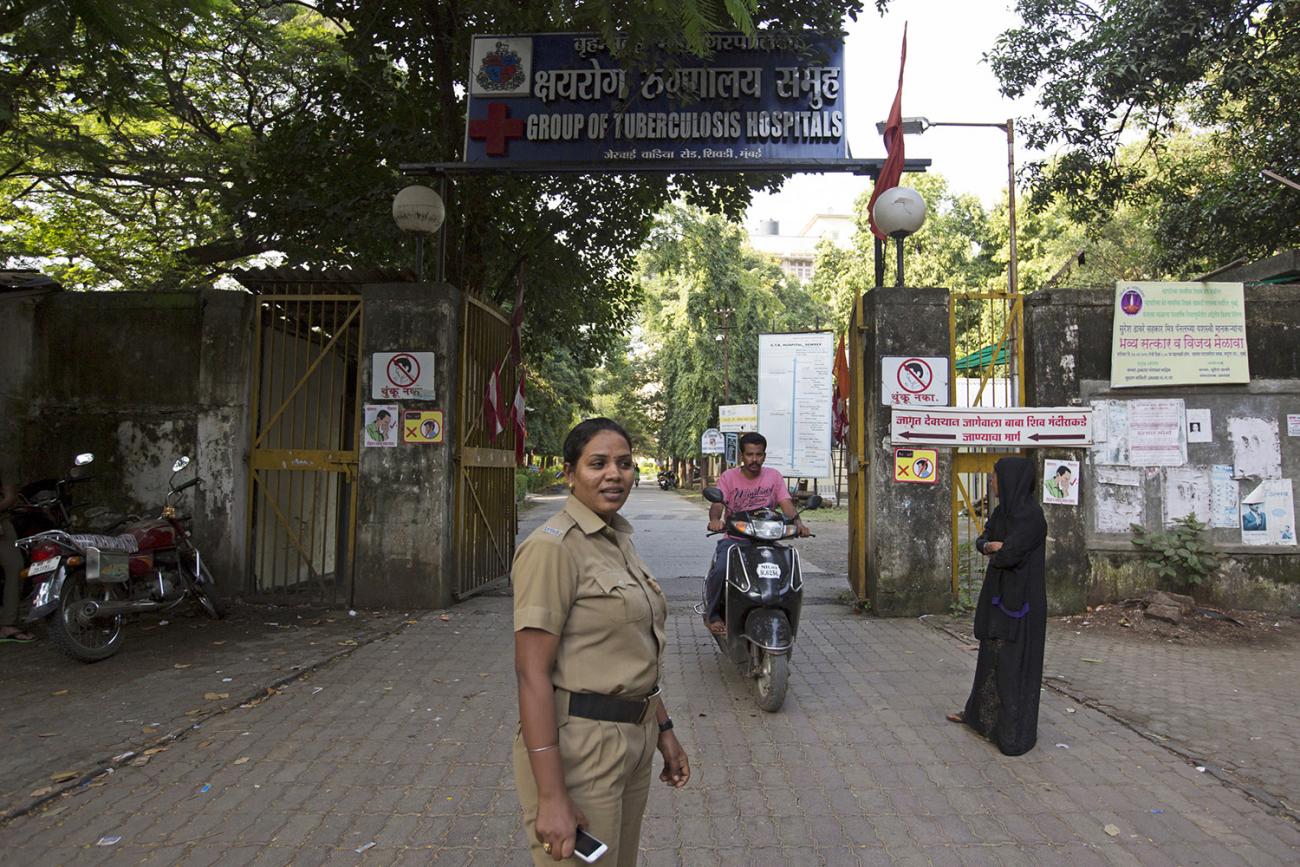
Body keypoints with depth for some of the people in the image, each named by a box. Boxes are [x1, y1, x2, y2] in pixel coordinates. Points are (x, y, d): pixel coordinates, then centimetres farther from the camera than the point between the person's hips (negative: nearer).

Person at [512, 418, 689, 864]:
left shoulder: (621, 540, 10)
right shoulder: (552, 546, -17)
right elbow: (531, 673, -21)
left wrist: (664, 731, 16)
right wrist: (551, 797, -23)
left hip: (635, 738, 8)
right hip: (578, 744, -8)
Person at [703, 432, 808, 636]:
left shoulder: (774, 476, 7)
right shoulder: (728, 477, 2)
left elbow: (786, 503, -5)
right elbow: (717, 504, -12)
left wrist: (798, 522, -26)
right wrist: (715, 519, -36)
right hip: (733, 538, -1)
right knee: (720, 569, -29)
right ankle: (712, 613, -5)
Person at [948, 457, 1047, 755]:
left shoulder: (1030, 515, -20)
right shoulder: (1003, 510, 9)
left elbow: (1007, 555, -26)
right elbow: (981, 542, 8)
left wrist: (995, 551, -3)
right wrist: (993, 546, -15)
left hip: (1020, 598, -9)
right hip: (1000, 594, 9)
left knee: (1015, 661, -1)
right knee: (992, 654, 19)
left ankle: (1017, 732, 10)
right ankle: (980, 713, 34)